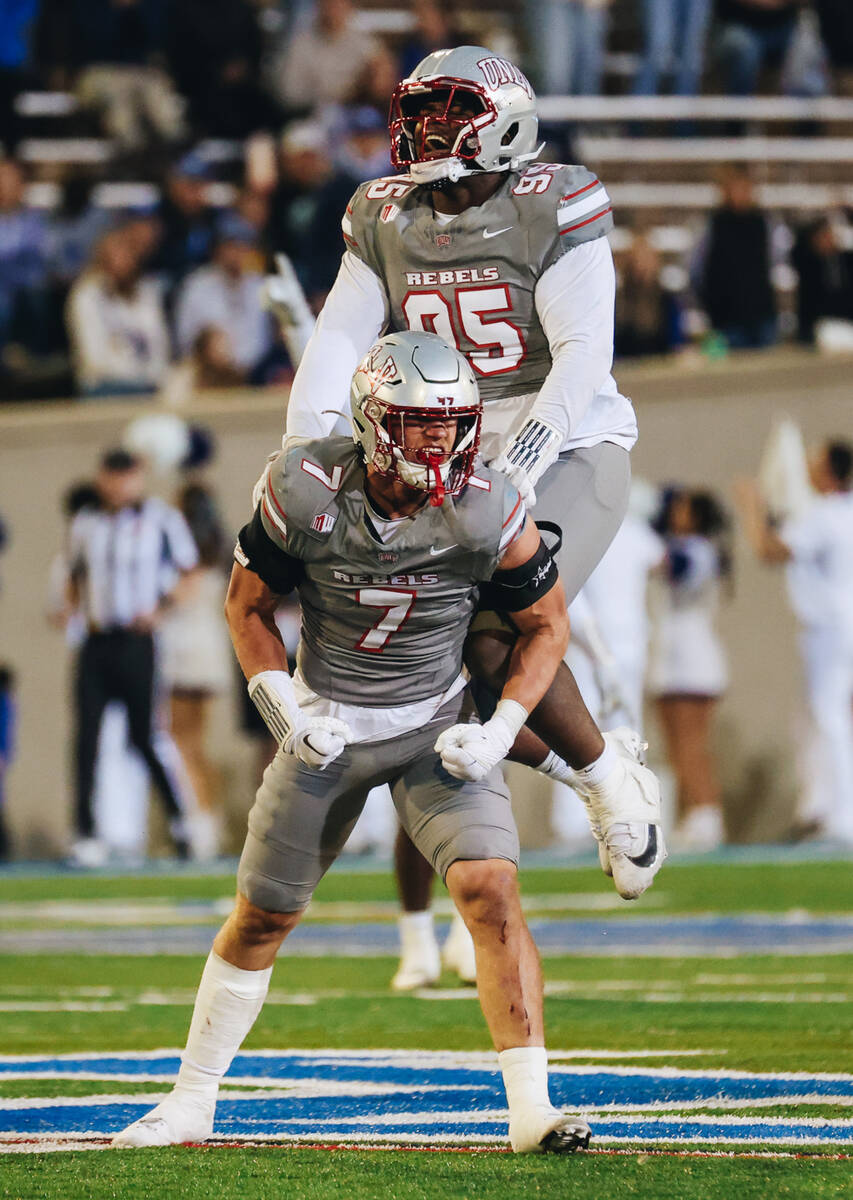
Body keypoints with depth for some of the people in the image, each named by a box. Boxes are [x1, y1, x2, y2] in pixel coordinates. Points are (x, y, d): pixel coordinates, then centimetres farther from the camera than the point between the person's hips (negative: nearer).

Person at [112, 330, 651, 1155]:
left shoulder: (485, 513, -19)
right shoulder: (307, 493, -20)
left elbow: (547, 623, -4)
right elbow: (248, 605, -4)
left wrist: (500, 731, -15)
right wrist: (285, 710, -15)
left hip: (435, 726, -1)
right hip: (326, 725, 1)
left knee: (490, 889, -20)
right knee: (262, 917, 10)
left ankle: (531, 1110, -17)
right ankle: (191, 1102, 28)